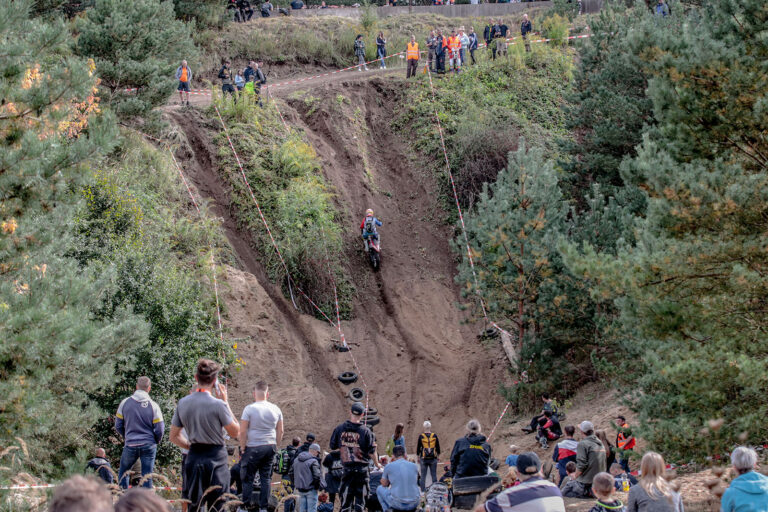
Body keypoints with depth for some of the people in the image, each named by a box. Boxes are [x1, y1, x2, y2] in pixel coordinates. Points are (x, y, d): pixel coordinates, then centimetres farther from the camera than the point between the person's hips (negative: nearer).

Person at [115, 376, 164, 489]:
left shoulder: (125, 403, -2)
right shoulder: (153, 406, -6)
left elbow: (118, 426, 5)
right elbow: (159, 429, -4)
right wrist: (156, 441, 16)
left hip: (130, 445, 0)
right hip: (149, 446, 0)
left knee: (123, 472, 18)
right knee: (147, 476, 5)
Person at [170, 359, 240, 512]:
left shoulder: (182, 403, 2)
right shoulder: (218, 405, -15)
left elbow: (174, 437, 9)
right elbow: (235, 433, -3)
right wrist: (226, 403, -1)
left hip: (193, 458, 5)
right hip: (216, 459, -5)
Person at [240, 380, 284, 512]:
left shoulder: (249, 409, -10)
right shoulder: (276, 409, 5)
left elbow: (243, 431, -11)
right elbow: (280, 431, 10)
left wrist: (243, 447, -2)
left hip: (253, 447, -5)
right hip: (270, 447, 5)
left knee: (248, 478, 4)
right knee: (266, 477, 10)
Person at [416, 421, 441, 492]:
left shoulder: (421, 436, -4)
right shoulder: (435, 436, -1)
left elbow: (418, 448, 1)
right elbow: (438, 447, 5)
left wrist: (418, 457, 12)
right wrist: (438, 456, 17)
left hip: (423, 459, -1)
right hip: (433, 459, 1)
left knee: (423, 476, 4)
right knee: (434, 475, 6)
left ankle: (423, 490, 3)